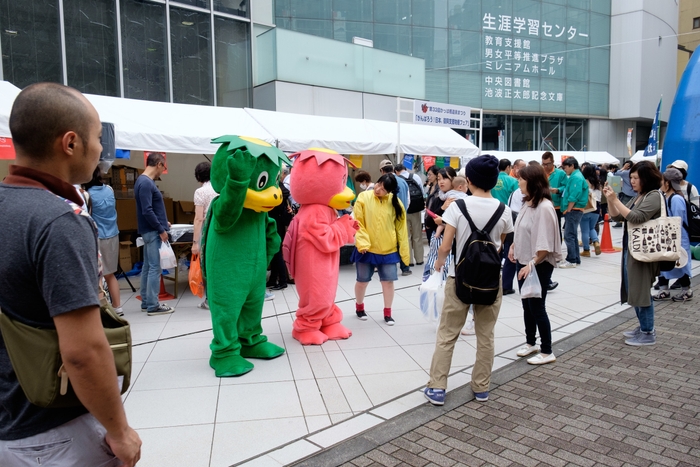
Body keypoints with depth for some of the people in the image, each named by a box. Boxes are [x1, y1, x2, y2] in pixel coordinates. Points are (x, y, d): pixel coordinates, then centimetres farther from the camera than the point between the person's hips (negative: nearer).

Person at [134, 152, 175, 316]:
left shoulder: (145, 181, 13)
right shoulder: (146, 183, -18)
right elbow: (147, 211, -23)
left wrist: (162, 222, 21)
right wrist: (161, 230, -17)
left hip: (151, 231, 10)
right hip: (153, 232, -10)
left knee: (148, 267, 13)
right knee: (155, 268, -5)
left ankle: (146, 302, 21)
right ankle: (153, 306, 1)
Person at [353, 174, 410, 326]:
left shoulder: (395, 202, -4)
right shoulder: (363, 197, -8)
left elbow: (401, 228, -1)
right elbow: (358, 222, -9)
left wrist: (404, 251, -1)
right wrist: (362, 243, -20)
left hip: (389, 250, 1)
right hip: (367, 249, -1)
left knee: (388, 281, 5)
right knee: (362, 280, 12)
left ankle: (387, 313, 22)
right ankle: (359, 307, 36)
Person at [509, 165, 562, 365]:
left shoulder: (544, 207, -21)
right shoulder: (527, 203, 5)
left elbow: (545, 244, -24)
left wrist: (532, 264, -24)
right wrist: (513, 247, 9)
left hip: (539, 265, -8)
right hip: (523, 261, 8)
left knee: (537, 307, 1)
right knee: (527, 305, 17)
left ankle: (547, 352, 15)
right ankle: (531, 342, 33)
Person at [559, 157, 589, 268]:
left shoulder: (576, 177, -14)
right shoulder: (574, 176, 17)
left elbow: (573, 197, -20)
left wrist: (567, 210, -15)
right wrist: (566, 210, 14)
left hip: (573, 211, -10)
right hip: (572, 211, 10)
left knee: (569, 236, -9)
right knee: (572, 235, 13)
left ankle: (572, 260, -5)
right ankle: (576, 259, 20)